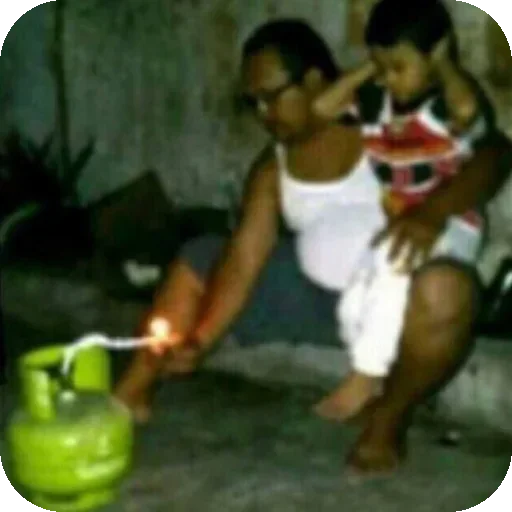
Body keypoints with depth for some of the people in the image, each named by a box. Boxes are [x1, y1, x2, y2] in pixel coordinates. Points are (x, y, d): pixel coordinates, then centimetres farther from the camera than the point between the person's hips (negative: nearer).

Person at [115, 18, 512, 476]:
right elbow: (244, 258, -6)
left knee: (445, 290, -40)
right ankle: (133, 392, 6)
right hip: (316, 294, 6)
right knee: (198, 259, 4)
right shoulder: (274, 166, 0)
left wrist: (433, 213, -37)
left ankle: (388, 420, -15)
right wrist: (200, 340, -19)